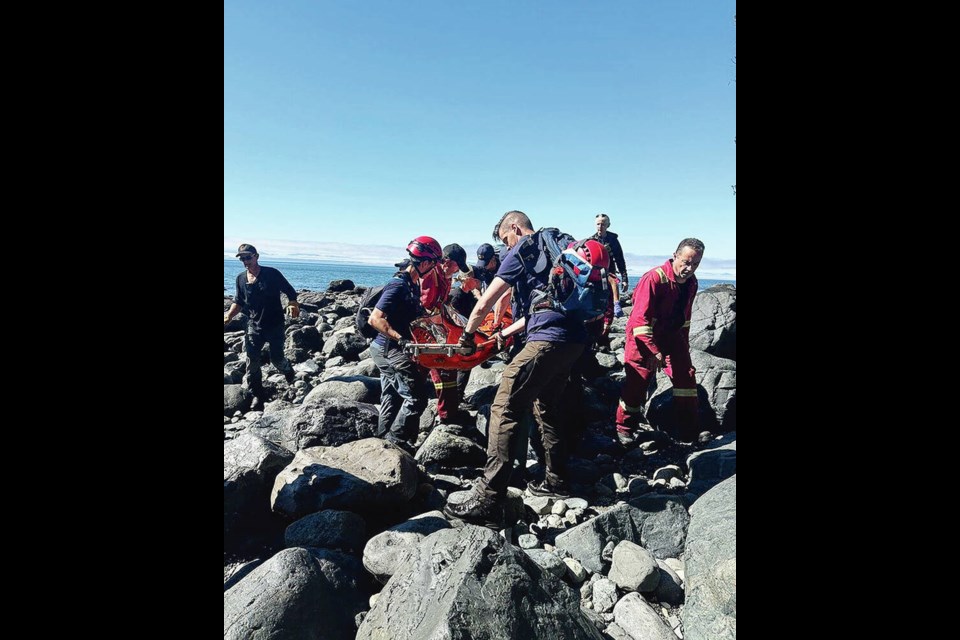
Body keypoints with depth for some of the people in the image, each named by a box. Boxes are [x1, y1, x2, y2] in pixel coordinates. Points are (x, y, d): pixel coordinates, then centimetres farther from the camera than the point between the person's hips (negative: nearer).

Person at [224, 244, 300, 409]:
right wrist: (229, 315, -3)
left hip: (275, 325, -3)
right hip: (254, 326, 4)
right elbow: (238, 302, 14)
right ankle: (258, 395, 11)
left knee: (277, 358, 2)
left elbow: (290, 291, -4)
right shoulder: (241, 278, 4)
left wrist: (293, 304, -24)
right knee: (252, 361, -3)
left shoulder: (272, 274, -10)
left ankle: (288, 371, 39)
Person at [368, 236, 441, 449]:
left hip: (390, 351, 10)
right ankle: (396, 439, 5)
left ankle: (384, 439, 30)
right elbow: (375, 319, -25)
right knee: (416, 397, -5)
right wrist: (400, 339, -29)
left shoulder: (413, 283, 9)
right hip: (391, 350, -10)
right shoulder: (398, 285, -21)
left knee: (392, 398, 18)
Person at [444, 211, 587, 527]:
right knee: (545, 406, 22)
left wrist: (467, 334, 15)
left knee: (504, 408, -9)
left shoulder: (524, 249, 1)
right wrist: (506, 332, 35)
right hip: (574, 339, 9)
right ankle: (556, 481, 30)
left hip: (548, 340, -9)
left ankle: (488, 501, -12)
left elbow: (484, 303, -2)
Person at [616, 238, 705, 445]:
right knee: (637, 381, -3)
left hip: (671, 336, 7)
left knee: (687, 377, 0)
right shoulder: (654, 278, -23)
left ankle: (688, 433, 12)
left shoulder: (691, 282, 2)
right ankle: (625, 428, 17)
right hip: (643, 338, -7)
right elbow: (640, 319, -28)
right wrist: (655, 351, -31)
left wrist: (684, 344, 16)